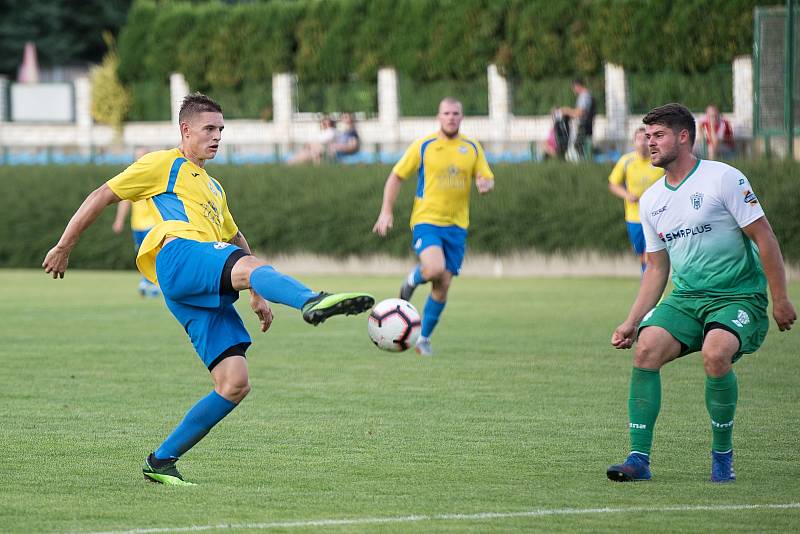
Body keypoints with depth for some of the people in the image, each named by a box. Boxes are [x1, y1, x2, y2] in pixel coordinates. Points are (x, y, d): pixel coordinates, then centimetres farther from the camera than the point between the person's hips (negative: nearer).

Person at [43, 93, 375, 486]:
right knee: (253, 266, -39)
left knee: (234, 385, -8)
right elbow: (102, 196, 14)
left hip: (209, 295, 8)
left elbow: (235, 241, 48)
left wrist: (258, 297, 40)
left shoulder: (213, 188, 39)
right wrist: (63, 248, 10)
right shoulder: (163, 165, 17)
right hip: (178, 253, -8)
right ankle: (312, 302, -72)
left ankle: (162, 461, 0)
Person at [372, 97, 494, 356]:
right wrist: (386, 212, -3)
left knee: (443, 286, 3)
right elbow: (396, 177, 5)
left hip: (456, 225, 3)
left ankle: (424, 338, 19)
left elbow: (488, 179, 10)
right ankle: (414, 278, 9)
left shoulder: (472, 148, 7)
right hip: (426, 220, -3)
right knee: (435, 270, -28)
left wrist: (485, 184, -15)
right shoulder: (423, 146, -1)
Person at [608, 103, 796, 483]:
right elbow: (657, 268, 17)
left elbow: (764, 237, -7)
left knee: (715, 354, -32)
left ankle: (722, 454, -11)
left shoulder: (723, 178, -8)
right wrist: (632, 322, 8)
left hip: (738, 295, -5)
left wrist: (780, 299, -10)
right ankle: (639, 459, -17)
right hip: (685, 297, 5)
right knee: (647, 348, -21)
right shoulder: (650, 200, 11)